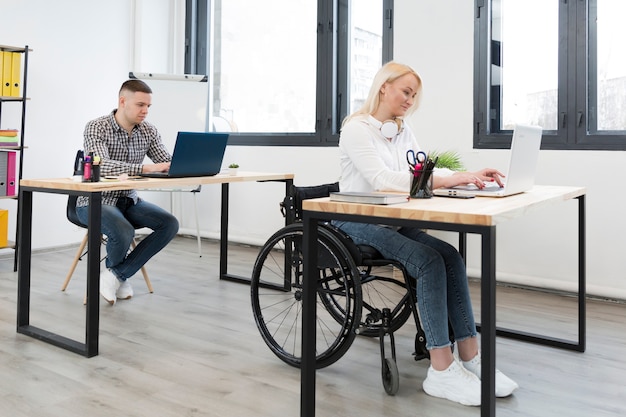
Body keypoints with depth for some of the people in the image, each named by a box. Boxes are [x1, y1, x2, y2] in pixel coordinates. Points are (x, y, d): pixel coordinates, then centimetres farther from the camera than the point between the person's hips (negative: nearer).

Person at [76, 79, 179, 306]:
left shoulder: (148, 131, 1)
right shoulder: (96, 127, -16)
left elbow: (168, 163, -2)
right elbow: (102, 165, -32)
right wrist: (145, 168, -43)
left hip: (128, 200, 6)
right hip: (95, 201, -5)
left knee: (170, 224, -18)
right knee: (124, 232, -34)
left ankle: (115, 275, -10)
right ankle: (118, 274, 4)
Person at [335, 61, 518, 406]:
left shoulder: (403, 131, 14)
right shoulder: (357, 128, -11)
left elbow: (424, 170, 7)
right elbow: (383, 179, -25)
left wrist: (470, 176, -11)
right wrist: (450, 180, -30)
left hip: (390, 221, 7)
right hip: (356, 222, -7)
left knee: (451, 257, -17)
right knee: (429, 260, -27)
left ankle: (470, 358, -13)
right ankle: (441, 370, -22)